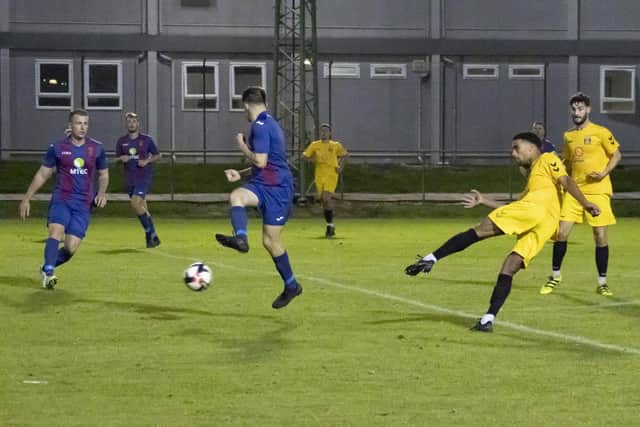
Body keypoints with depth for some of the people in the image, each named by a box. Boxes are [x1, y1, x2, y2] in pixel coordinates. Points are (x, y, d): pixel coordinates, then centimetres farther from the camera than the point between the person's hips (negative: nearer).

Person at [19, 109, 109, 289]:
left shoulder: (97, 148, 5)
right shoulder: (57, 147, 1)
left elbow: (103, 174, 19)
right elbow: (42, 174, 10)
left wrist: (101, 193, -1)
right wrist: (26, 199, 9)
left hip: (83, 205, 1)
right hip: (61, 200, -1)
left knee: (71, 247, -8)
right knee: (57, 231, -29)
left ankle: (47, 268, 19)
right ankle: (48, 273, -31)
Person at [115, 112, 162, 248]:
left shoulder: (147, 140, 0)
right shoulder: (121, 141, 8)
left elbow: (158, 155, 7)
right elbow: (117, 158, 15)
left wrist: (147, 161, -11)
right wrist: (122, 159, -8)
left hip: (144, 177, -5)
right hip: (130, 179, 5)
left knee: (135, 203, -21)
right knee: (143, 208, 9)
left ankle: (150, 233, -9)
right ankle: (153, 236, 19)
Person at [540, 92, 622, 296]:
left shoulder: (601, 133, -4)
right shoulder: (568, 136, 12)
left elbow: (616, 154, 0)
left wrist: (604, 173, -14)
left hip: (597, 190, -4)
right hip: (574, 190, 4)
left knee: (601, 237, -2)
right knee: (561, 232, -3)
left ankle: (602, 282, 10)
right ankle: (555, 275, 15)